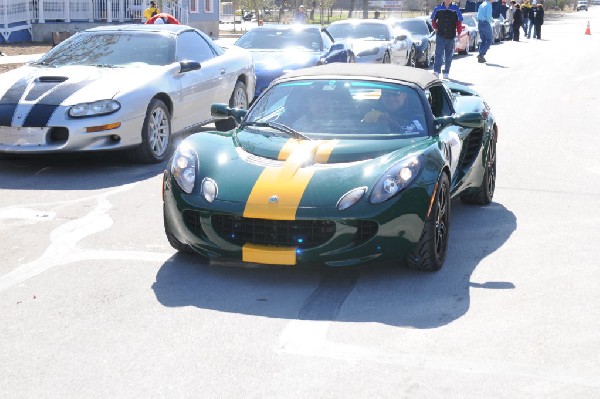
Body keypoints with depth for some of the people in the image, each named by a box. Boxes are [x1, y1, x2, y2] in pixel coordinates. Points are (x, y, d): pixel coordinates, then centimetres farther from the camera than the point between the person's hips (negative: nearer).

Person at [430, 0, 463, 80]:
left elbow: (459, 22, 4)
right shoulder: (438, 9, 2)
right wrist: (436, 28, 1)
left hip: (451, 36, 1)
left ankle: (446, 73, 15)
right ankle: (437, 71, -14)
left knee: (449, 55, 7)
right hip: (440, 35, -1)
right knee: (439, 53, -11)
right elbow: (433, 19, 15)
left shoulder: (455, 9, 0)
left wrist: (459, 33, 0)